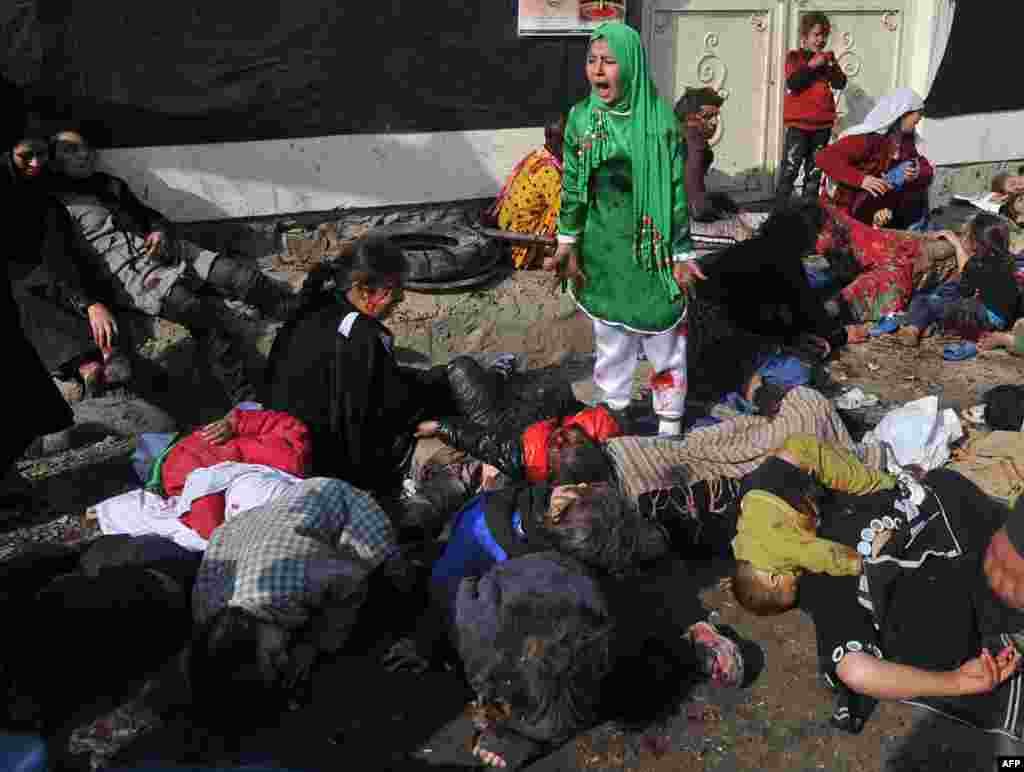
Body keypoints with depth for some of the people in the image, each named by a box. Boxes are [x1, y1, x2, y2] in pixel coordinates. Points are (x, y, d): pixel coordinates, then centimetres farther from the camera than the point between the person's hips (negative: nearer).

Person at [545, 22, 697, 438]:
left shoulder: (661, 118, -10)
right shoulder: (580, 117, -3)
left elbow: (678, 189, -6)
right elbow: (572, 186, 4)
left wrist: (682, 254, -6)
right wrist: (567, 244, 0)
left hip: (653, 247, -2)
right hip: (602, 249, 2)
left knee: (664, 334, 8)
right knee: (610, 339, 15)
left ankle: (670, 419, 27)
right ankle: (615, 409, 34)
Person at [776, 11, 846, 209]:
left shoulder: (828, 57, 12)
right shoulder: (794, 57, 0)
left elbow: (840, 83, 2)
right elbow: (793, 83, -16)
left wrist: (830, 65, -10)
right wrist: (811, 66, -17)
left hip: (822, 124, 5)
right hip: (798, 123, -5)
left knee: (815, 171, 11)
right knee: (790, 169, -8)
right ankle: (779, 210, -3)